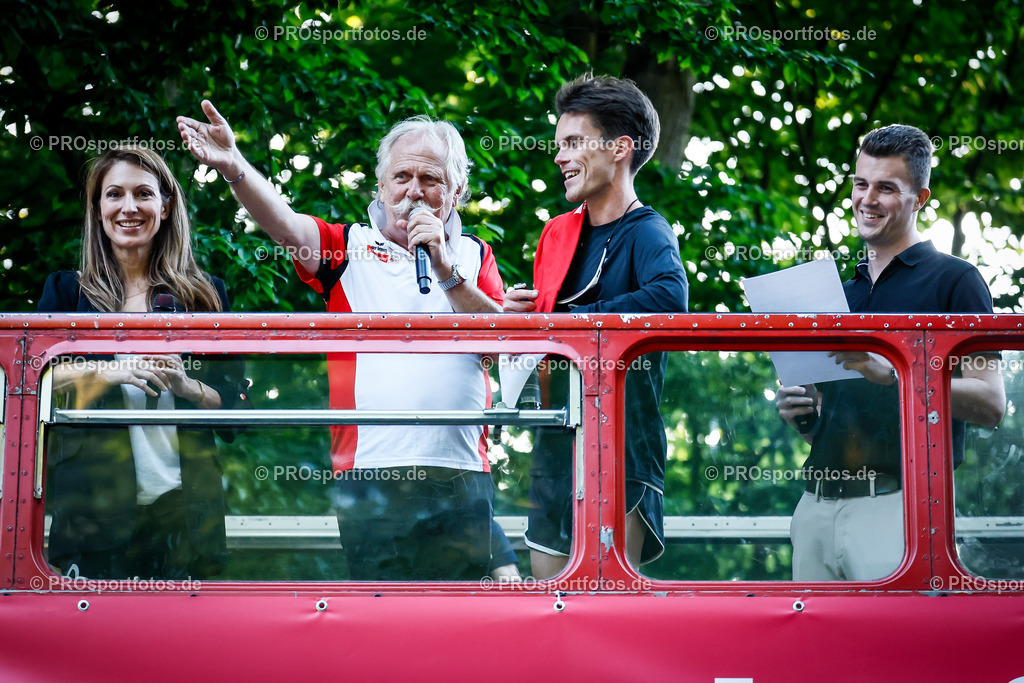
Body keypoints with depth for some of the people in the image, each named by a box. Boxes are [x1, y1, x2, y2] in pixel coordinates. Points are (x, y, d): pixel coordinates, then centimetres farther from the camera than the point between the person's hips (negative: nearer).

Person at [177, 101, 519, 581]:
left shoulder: (473, 256, 15)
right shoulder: (350, 247, 9)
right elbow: (285, 225, -10)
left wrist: (446, 270, -9)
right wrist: (234, 169, -29)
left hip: (463, 473, 1)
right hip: (371, 474, -1)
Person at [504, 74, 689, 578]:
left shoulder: (646, 232, -10)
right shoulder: (557, 233, 13)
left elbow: (669, 297, -34)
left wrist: (569, 319, -24)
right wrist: (515, 314, 0)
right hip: (555, 448, 7)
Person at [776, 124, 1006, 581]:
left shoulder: (953, 281, 2)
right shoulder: (841, 292, 21)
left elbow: (991, 405, -8)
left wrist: (894, 371, -19)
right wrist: (801, 416, 3)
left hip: (897, 504, -6)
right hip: (817, 505, 6)